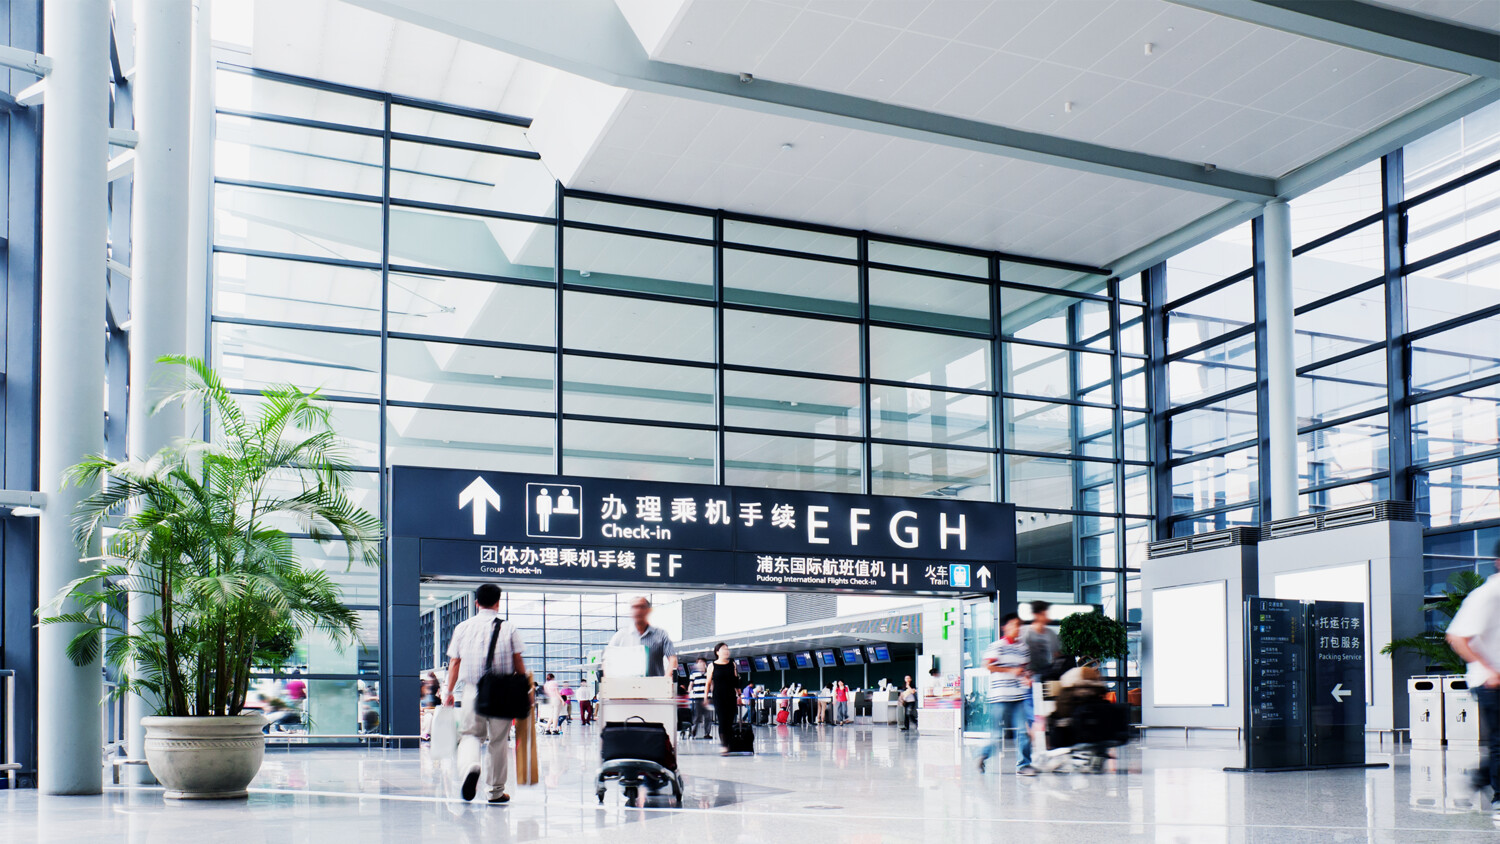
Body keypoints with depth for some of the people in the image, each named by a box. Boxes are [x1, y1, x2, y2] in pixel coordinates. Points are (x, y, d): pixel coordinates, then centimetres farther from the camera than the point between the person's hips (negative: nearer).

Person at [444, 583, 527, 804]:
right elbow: (518, 663, -1)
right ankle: (497, 791, 14)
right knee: (499, 740, 9)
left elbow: (454, 663, 5)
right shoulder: (509, 630, -1)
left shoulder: (463, 627, 4)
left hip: (473, 690, 1)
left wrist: (450, 691, 13)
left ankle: (470, 766, -26)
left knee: (470, 734, 7)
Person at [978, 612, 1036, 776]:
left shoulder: (1023, 647, 14)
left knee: (1023, 730, -2)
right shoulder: (998, 646, -5)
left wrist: (1027, 678, 3)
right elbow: (988, 665, -14)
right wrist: (1011, 671, -14)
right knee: (998, 733, -1)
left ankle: (1023, 764, 4)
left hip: (1019, 696, 5)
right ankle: (984, 755, 22)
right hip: (1001, 696, -5)